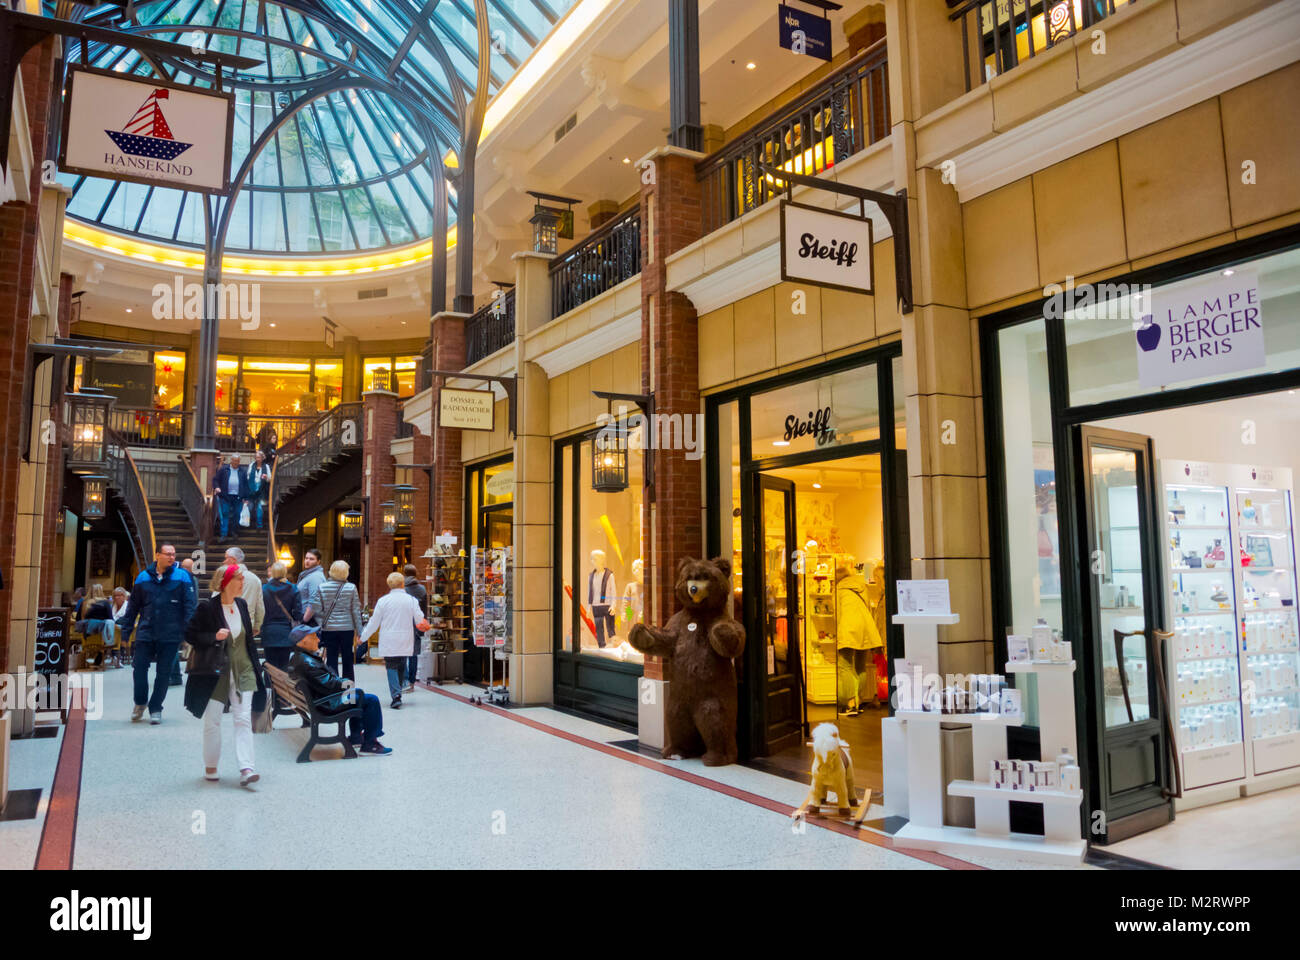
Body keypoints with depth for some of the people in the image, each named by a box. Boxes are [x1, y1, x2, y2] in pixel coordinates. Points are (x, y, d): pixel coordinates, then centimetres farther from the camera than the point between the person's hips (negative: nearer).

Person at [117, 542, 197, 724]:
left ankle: (156, 709, 19)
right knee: (139, 667, 0)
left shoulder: (182, 576, 0)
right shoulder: (143, 577, 6)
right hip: (146, 633, 2)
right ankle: (140, 703, 25)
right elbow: (133, 606, 13)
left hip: (170, 635, -1)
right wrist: (126, 630, 10)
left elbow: (189, 605, -2)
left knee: (163, 673, 5)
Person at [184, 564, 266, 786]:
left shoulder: (241, 605, 7)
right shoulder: (207, 607, -9)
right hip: (215, 673, -4)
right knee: (212, 722, 7)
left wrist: (254, 666, 15)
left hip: (243, 671, 4)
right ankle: (210, 767, 24)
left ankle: (246, 768, -10)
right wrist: (214, 637, -20)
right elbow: (190, 634, -6)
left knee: (243, 720, -6)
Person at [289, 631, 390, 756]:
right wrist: (344, 683, -9)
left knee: (358, 693, 30)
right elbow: (326, 684, -27)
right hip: (327, 704, -12)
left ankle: (355, 736, 33)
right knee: (372, 700, -10)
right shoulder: (306, 662, -27)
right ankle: (369, 745, -2)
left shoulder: (295, 656, 8)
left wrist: (341, 681, 7)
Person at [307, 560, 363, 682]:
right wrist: (359, 631, 4)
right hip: (347, 628, 0)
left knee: (332, 661, 5)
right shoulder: (351, 588, -4)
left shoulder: (322, 587, -3)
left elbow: (314, 608, -5)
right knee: (348, 661, 8)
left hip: (329, 628, 0)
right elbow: (356, 611, -1)